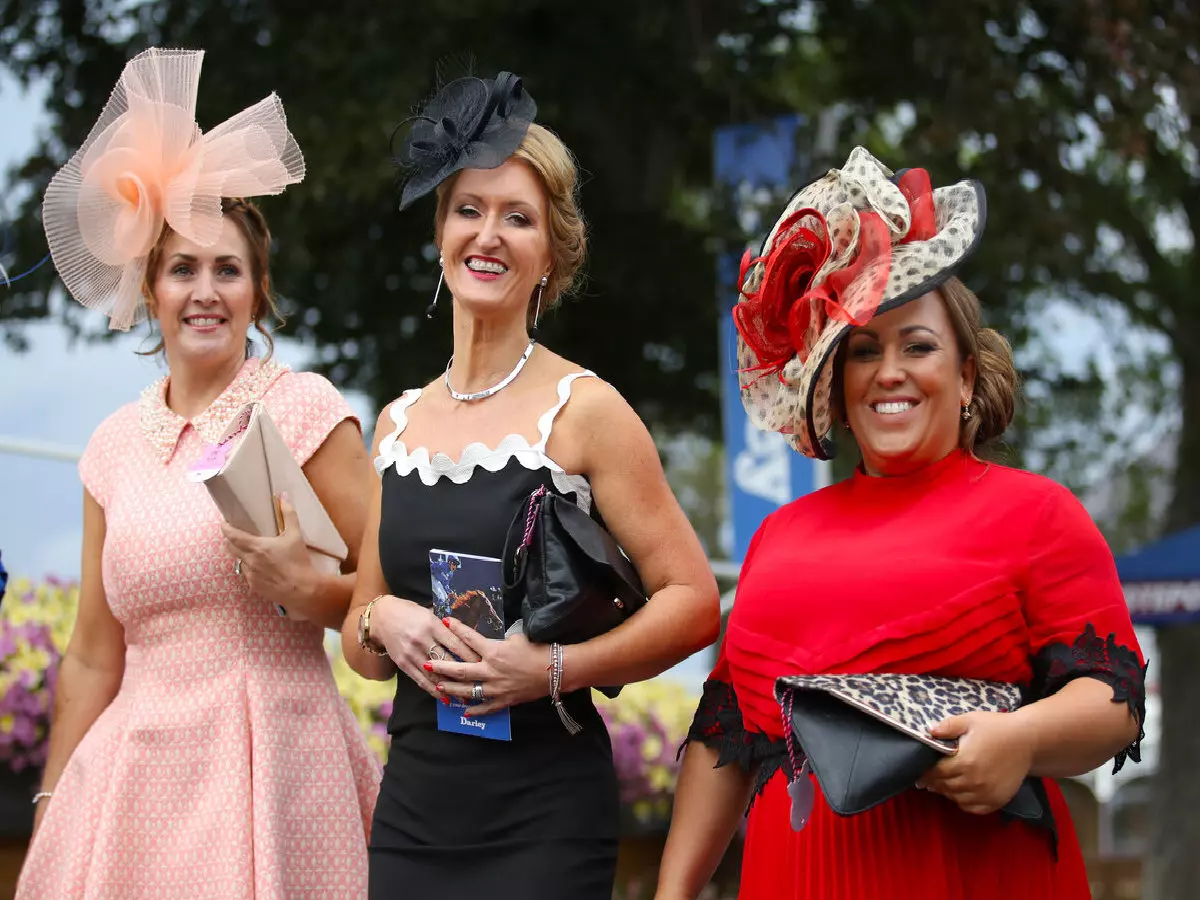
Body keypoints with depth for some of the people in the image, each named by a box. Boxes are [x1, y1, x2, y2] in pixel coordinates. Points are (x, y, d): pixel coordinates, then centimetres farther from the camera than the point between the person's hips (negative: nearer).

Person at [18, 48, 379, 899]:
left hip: (269, 759, -4)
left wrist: (307, 593, -20)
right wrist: (52, 812, 15)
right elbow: (93, 656, 15)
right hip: (139, 771, 4)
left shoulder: (304, 409, -3)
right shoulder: (116, 444, 11)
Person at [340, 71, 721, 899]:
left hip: (543, 817, -4)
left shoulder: (583, 410, -5)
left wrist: (552, 669, -18)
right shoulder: (401, 423, 10)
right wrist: (382, 622, -6)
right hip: (413, 804, 5)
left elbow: (693, 600, -7)